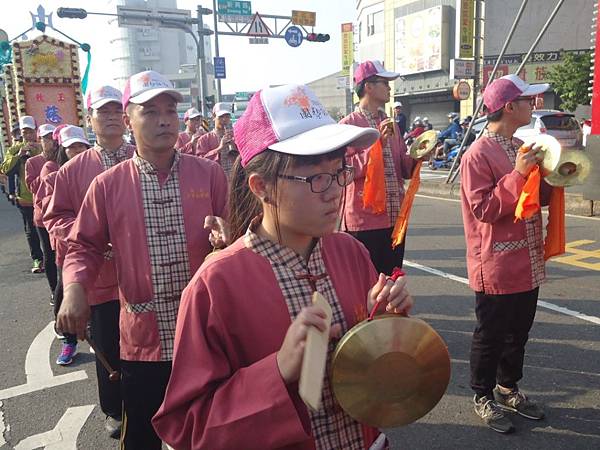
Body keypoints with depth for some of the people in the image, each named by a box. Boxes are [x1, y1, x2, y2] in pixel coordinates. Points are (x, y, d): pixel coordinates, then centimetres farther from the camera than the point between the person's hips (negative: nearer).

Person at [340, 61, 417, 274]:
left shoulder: (390, 124, 15)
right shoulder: (349, 124, -6)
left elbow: (403, 167, 19)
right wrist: (377, 143, -20)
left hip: (395, 217, 7)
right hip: (365, 219, -7)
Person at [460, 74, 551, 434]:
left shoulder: (522, 149, 11)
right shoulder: (479, 155, -16)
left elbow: (540, 198, 18)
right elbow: (484, 209, -21)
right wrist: (518, 174, -24)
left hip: (527, 263, 8)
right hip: (497, 266, -8)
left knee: (520, 330, 19)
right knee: (491, 335, 6)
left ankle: (508, 388, 37)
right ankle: (484, 397, 24)